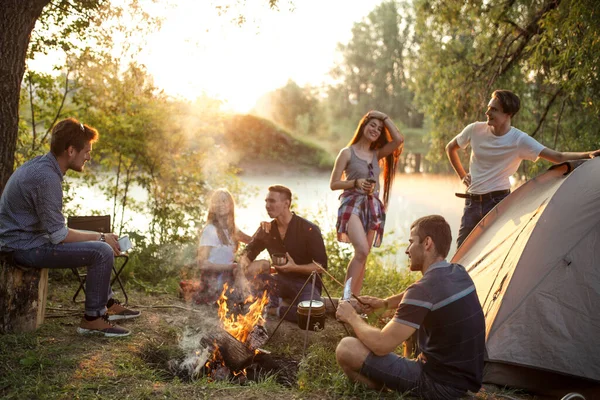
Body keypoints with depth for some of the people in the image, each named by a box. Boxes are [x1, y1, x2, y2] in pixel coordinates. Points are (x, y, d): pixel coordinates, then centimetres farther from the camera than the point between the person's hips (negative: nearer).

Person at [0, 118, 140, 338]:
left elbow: (54, 227, 14)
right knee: (103, 252, -19)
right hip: (25, 246, -11)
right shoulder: (46, 177, -25)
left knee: (101, 243, 19)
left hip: (28, 237, 11)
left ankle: (108, 304, 25)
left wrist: (100, 237, 8)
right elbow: (58, 235, -23)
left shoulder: (41, 164, 7)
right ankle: (92, 319, -6)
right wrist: (101, 237, -12)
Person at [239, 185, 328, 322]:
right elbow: (247, 254, 7)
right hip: (281, 281, 4)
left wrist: (295, 267, -25)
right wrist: (245, 264, -18)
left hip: (306, 282, -4)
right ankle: (271, 305, -12)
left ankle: (277, 310, -9)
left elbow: (322, 266, -12)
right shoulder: (266, 229, 2)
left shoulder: (309, 230, -13)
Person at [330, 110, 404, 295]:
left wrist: (385, 117, 4)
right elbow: (333, 184, -2)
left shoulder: (377, 153, 14)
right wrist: (356, 182, -16)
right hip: (352, 204, -6)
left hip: (372, 207, 6)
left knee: (362, 256, 5)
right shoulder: (347, 152, 0)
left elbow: (398, 139, 0)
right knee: (362, 250, -24)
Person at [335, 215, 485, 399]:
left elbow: (380, 345, -19)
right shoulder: (460, 274, 4)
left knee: (346, 349, -14)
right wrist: (383, 303, 19)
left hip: (439, 385, -9)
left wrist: (353, 317, -3)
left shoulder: (423, 290, -23)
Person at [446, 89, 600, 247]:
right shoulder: (475, 130, -2)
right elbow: (450, 148, 16)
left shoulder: (519, 140, -10)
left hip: (498, 202, -3)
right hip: (472, 202, 3)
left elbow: (558, 157, -14)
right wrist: (462, 175, 10)